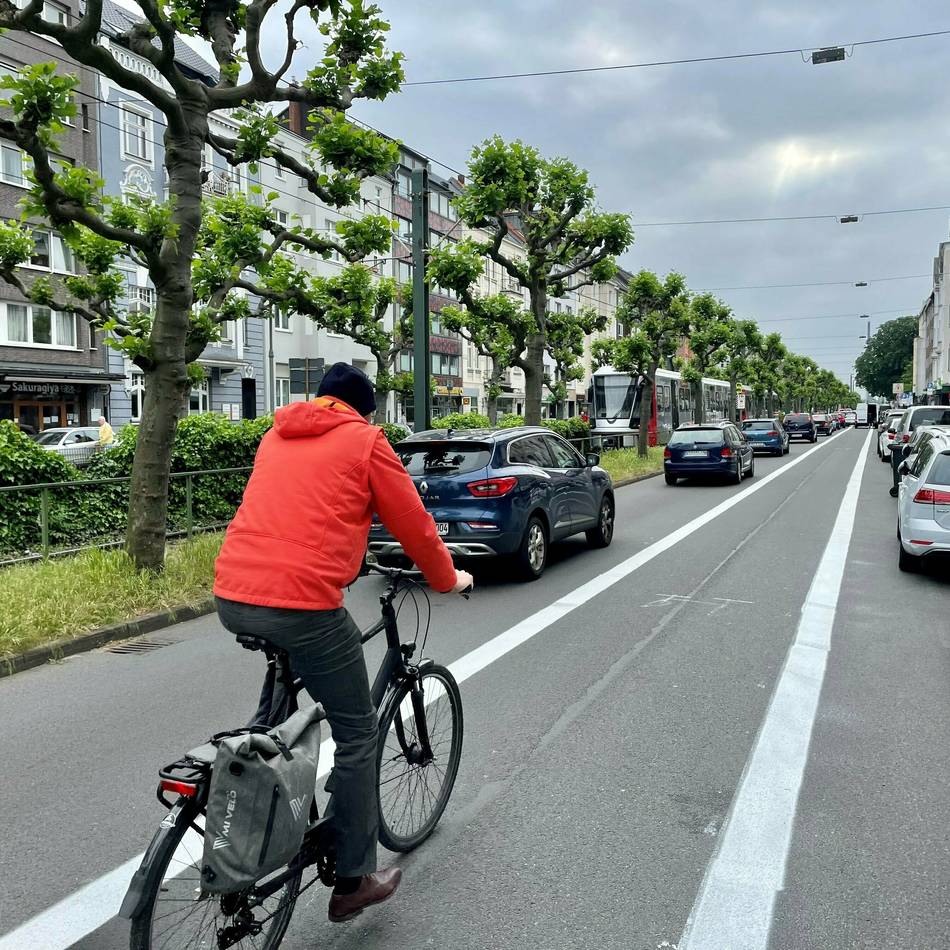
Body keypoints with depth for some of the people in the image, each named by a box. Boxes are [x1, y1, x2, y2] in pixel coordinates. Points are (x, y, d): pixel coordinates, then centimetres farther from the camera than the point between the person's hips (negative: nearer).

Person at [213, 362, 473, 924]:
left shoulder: (278, 435, 21)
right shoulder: (365, 439, 4)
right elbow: (412, 521, 7)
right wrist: (448, 579, 23)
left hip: (232, 597, 7)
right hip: (302, 603, -7)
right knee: (358, 735, 10)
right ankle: (355, 881, 20)